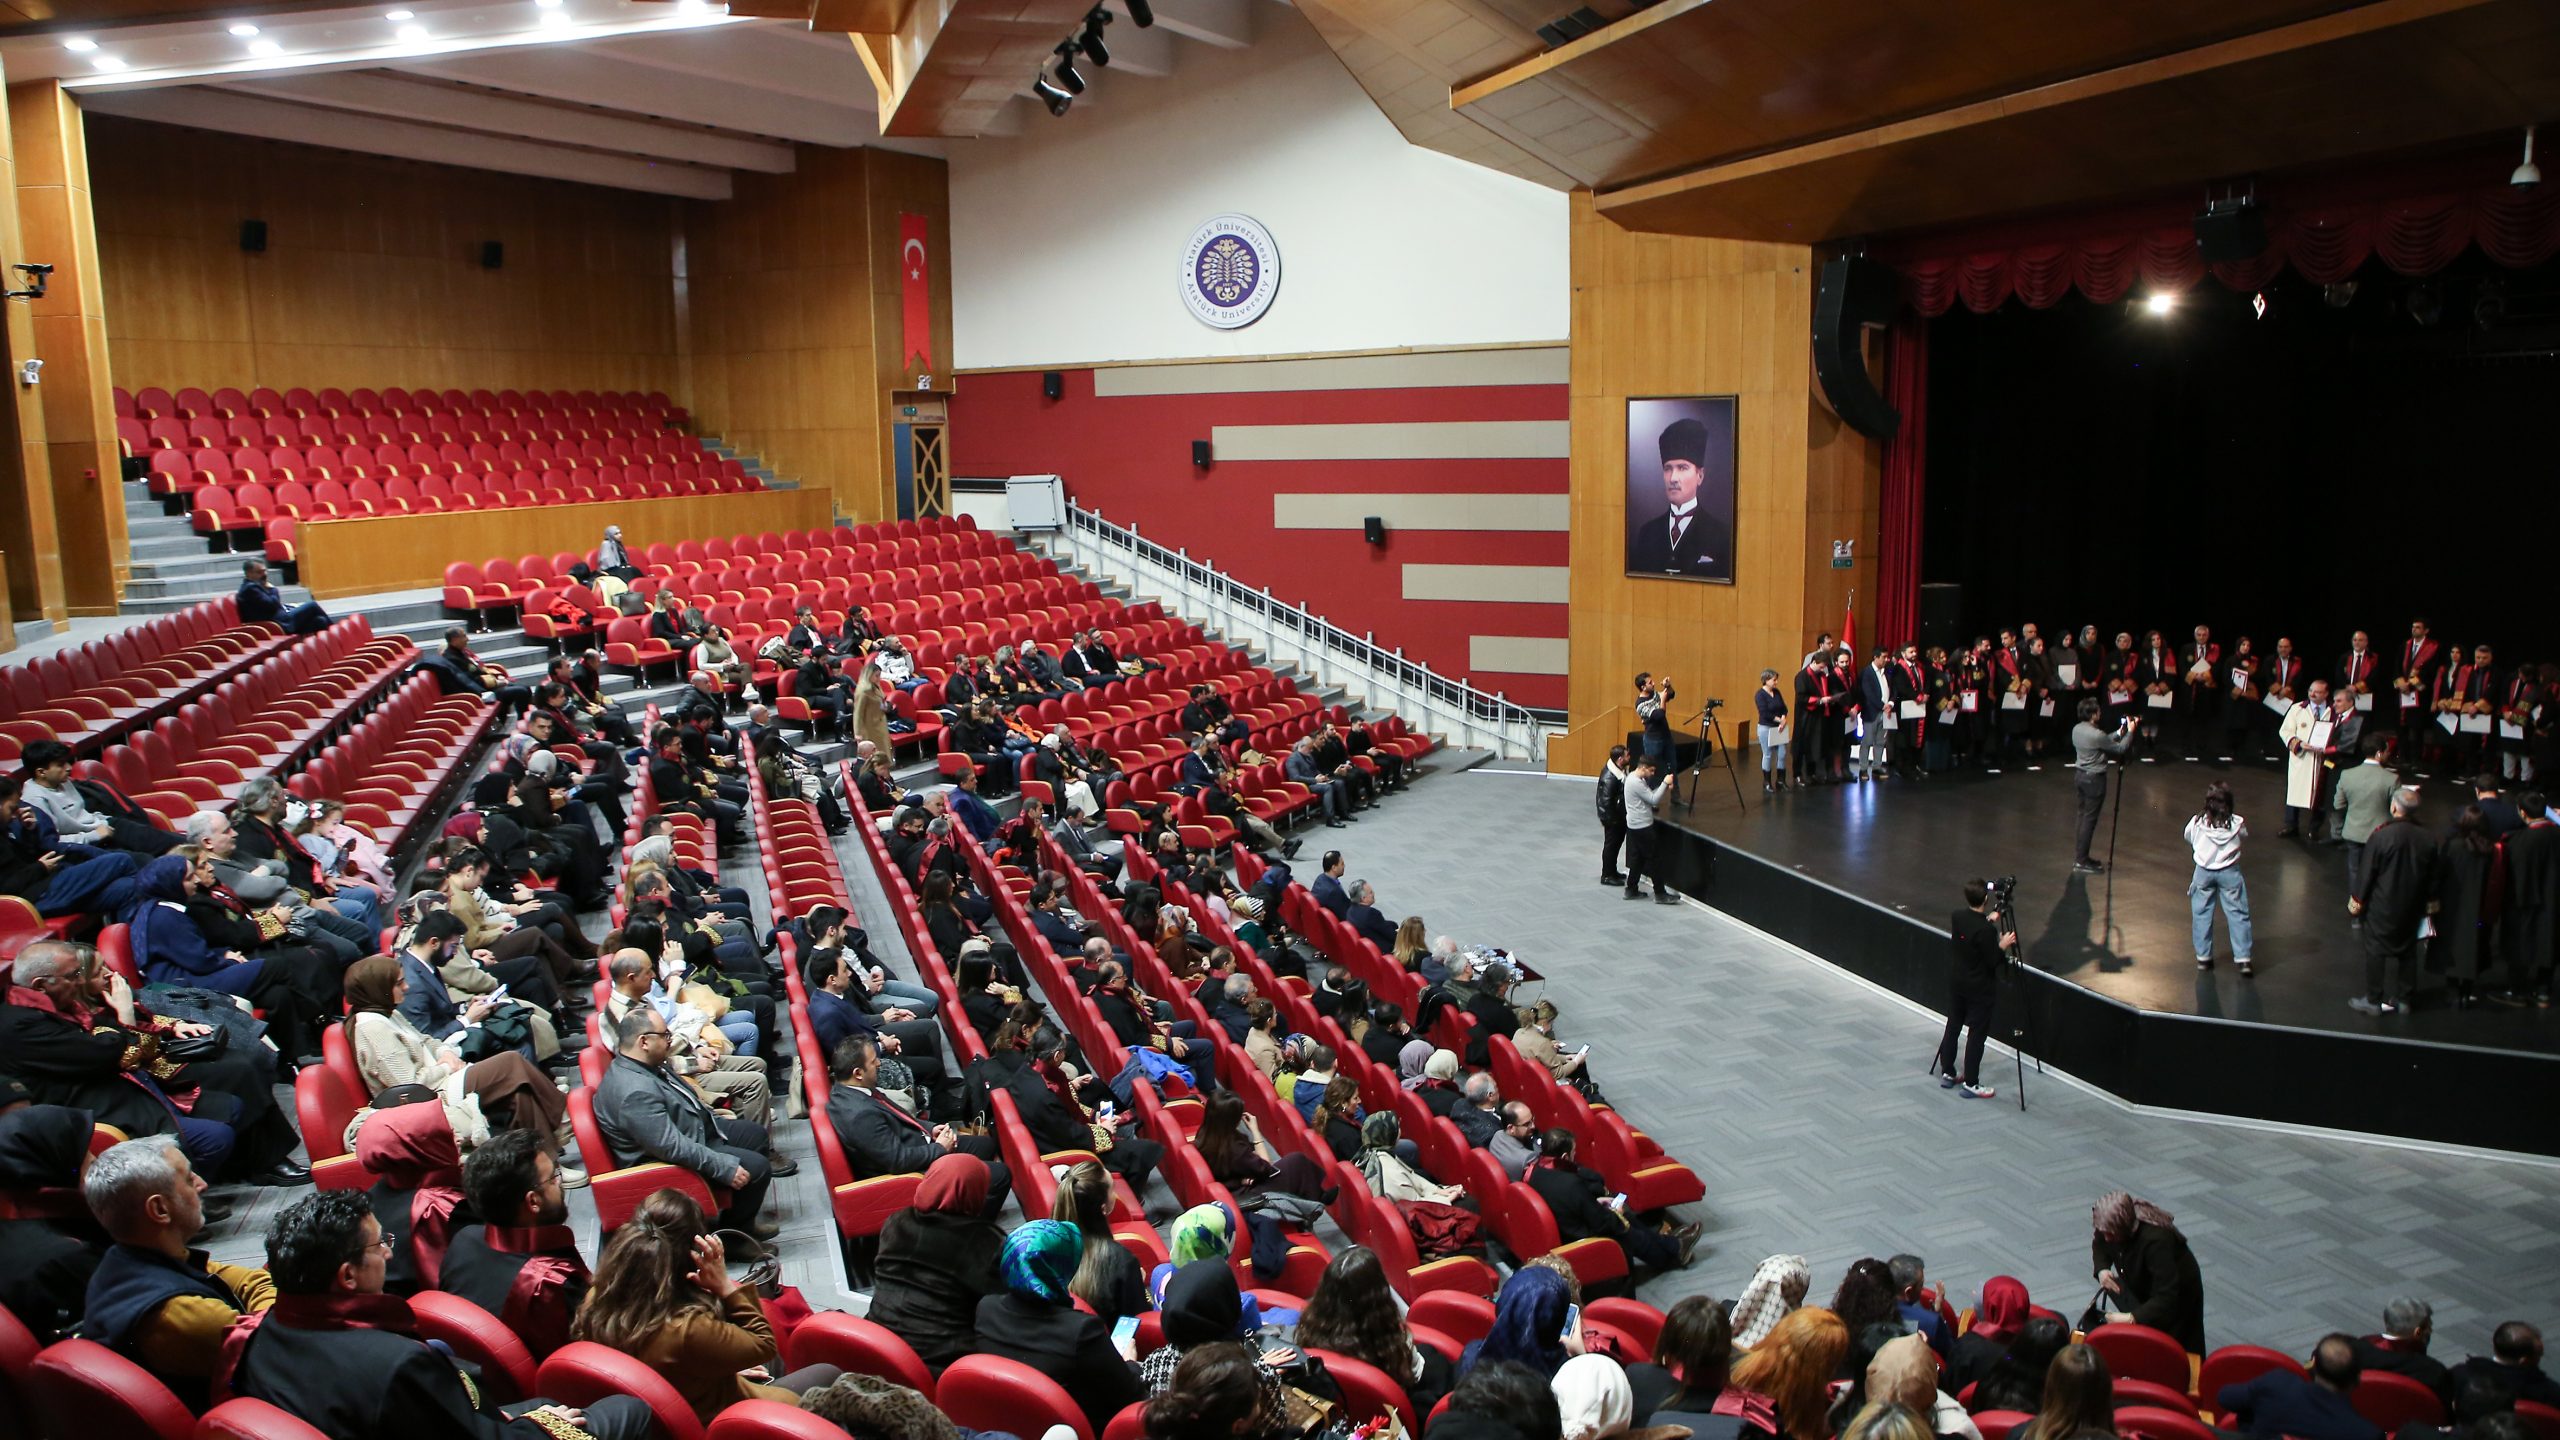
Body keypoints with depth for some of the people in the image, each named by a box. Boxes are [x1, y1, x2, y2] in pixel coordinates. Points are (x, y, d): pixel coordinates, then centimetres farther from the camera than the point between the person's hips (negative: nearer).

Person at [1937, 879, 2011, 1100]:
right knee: (1976, 1034, 2)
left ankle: (1947, 1074, 26)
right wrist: (2003, 946, -7)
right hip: (1979, 988, -7)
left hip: (1956, 981, 7)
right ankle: (1971, 1084, 7)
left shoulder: (1957, 917, -5)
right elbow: (1993, 962, -20)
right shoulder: (1986, 930, -26)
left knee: (1953, 1026, 16)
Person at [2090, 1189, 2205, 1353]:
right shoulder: (2110, 1226, -21)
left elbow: (2167, 1297, -42)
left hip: (2177, 1295, -6)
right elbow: (2099, 1246, 2)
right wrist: (2101, 1269, -19)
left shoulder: (2156, 1239, -41)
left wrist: (2132, 1318, -52)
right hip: (2142, 1287, 6)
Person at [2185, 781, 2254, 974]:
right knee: (2238, 914, 6)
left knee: (2202, 914, 12)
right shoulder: (2237, 823, -14)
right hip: (2229, 872, -1)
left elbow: (2188, 839, 5)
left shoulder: (2197, 822, -13)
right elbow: (2245, 835, 8)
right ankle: (2242, 959, 4)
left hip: (2204, 871, 1)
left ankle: (2203, 957, 18)